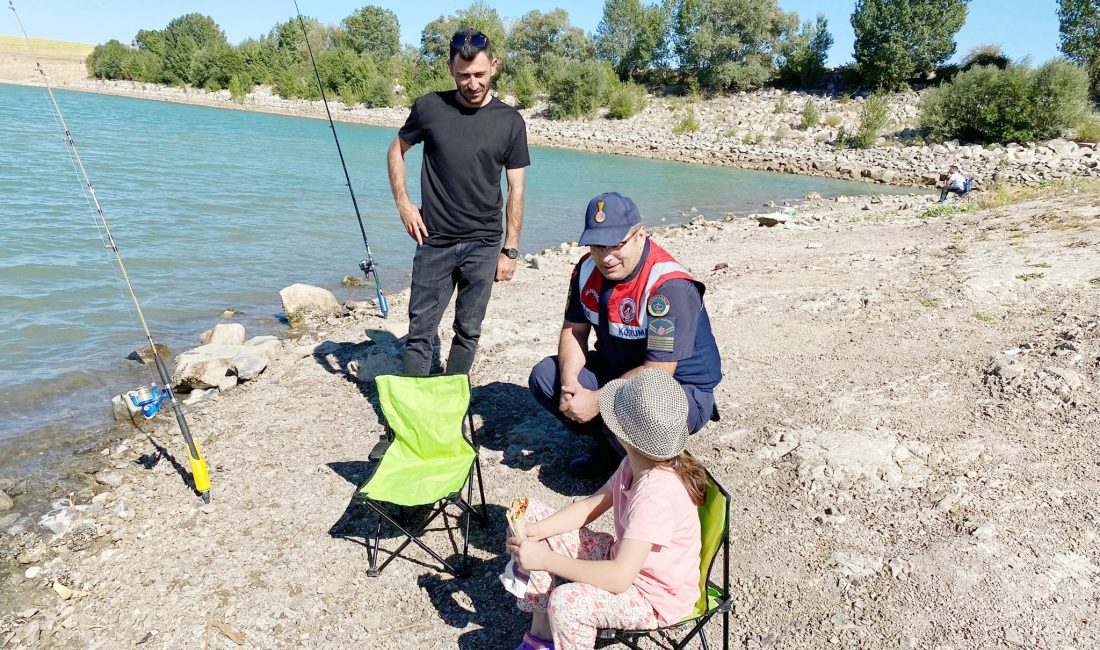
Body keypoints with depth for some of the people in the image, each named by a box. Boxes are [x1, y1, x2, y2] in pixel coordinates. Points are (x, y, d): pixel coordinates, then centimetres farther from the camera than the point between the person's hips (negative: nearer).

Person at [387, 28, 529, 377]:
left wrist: (510, 250, -3)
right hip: (434, 242, 0)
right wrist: (403, 203, 1)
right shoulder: (430, 107, -1)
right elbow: (396, 151, 14)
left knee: (468, 331, 8)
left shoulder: (510, 121, -1)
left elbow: (516, 189, 1)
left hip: (483, 245, 0)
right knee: (420, 330, 2)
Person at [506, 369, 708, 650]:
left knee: (565, 601, -37)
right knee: (532, 514, 3)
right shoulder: (637, 464, -8)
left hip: (656, 598, -9)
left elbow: (620, 578, -37)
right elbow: (590, 506, 1)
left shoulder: (656, 496, -35)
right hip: (626, 557, 9)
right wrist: (536, 530, -14)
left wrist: (546, 559, -32)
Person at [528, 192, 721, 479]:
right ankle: (609, 445, 8)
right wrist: (569, 381, -18)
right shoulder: (588, 268, -6)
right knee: (543, 377, -7)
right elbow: (574, 330, 1)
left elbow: (658, 372, -29)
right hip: (617, 371, 7)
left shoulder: (670, 286, -29)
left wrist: (597, 401, -27)